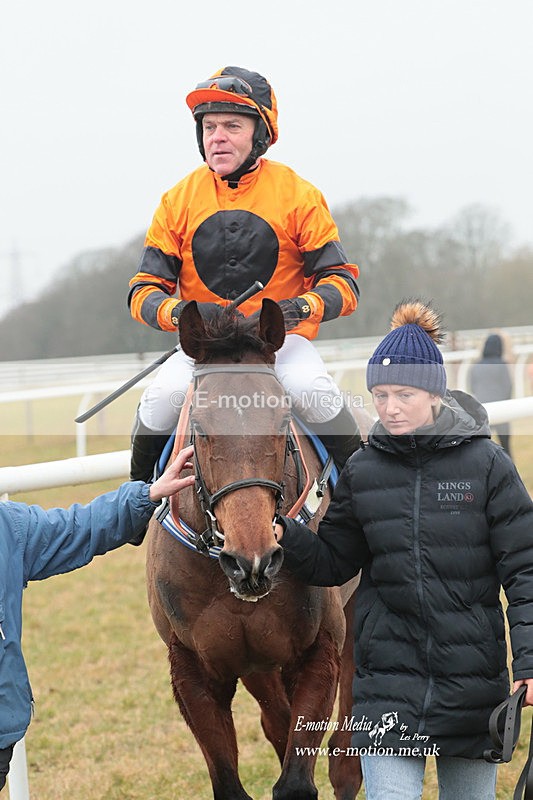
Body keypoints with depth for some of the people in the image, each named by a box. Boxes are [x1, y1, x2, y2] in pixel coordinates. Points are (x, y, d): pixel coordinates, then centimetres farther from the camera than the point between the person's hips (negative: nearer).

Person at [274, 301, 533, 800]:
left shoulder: (485, 463, -4)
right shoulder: (363, 469, 3)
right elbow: (333, 563, 10)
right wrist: (285, 537, -10)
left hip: (472, 679, -1)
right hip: (387, 679, 1)